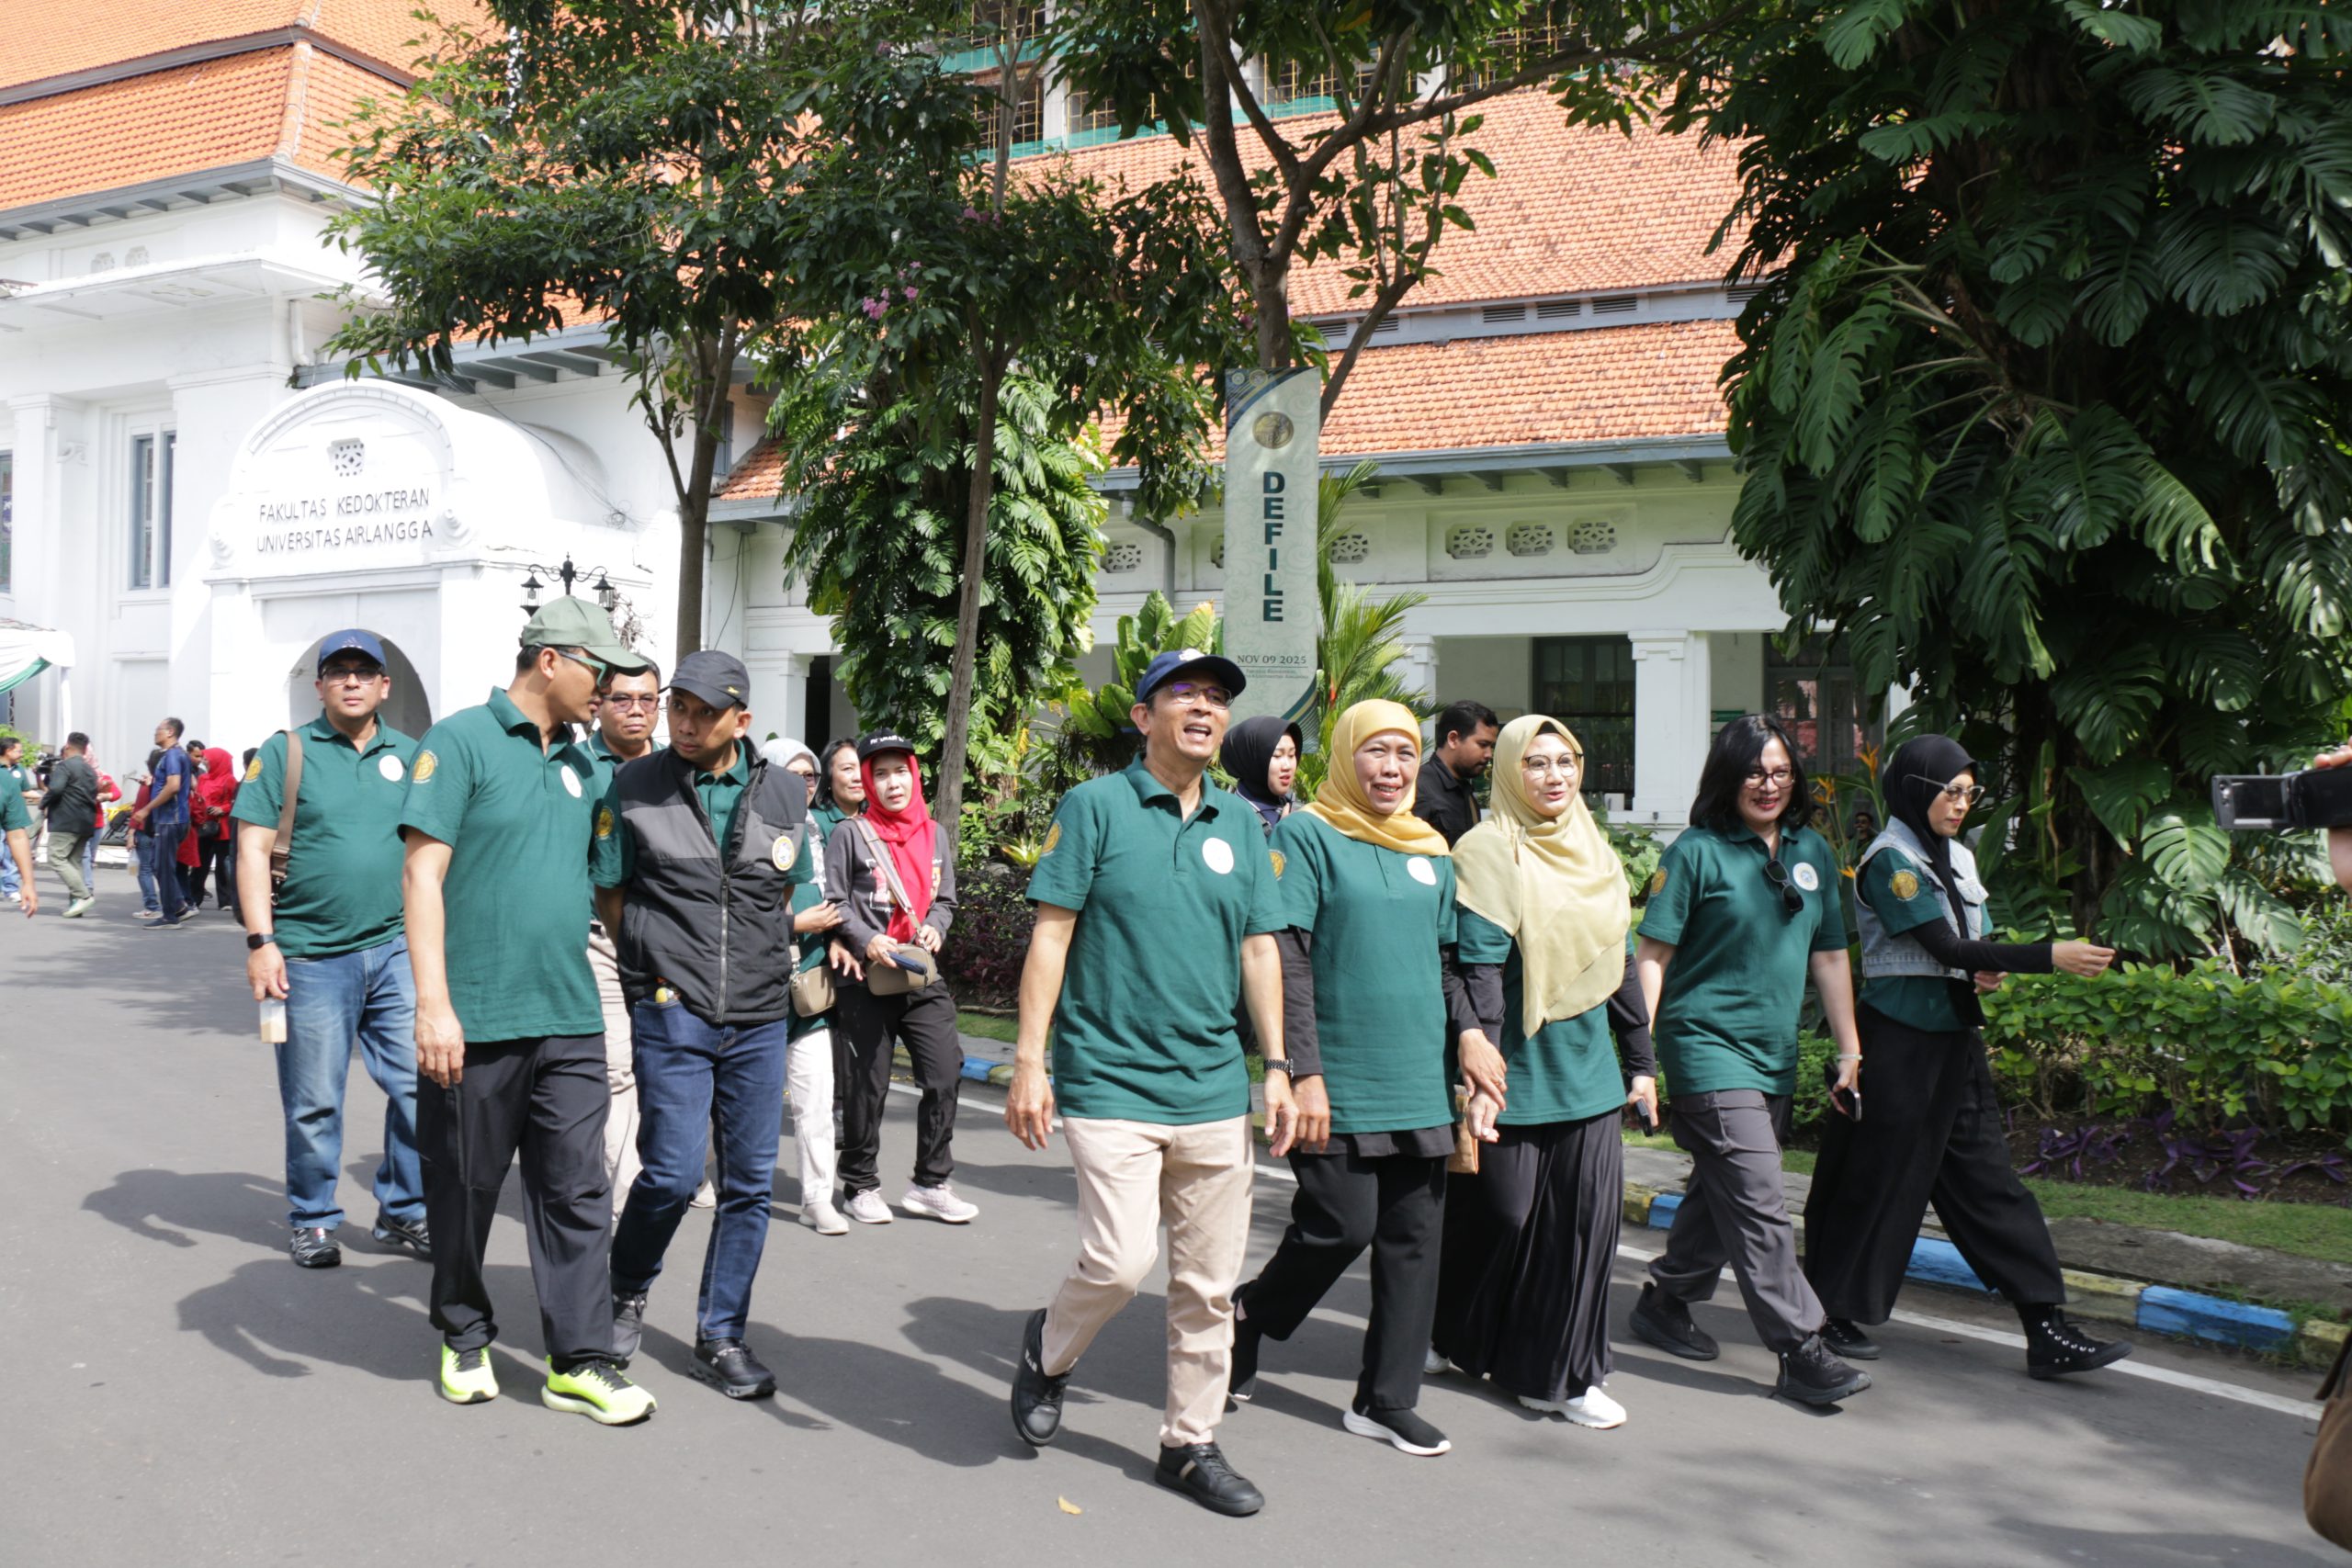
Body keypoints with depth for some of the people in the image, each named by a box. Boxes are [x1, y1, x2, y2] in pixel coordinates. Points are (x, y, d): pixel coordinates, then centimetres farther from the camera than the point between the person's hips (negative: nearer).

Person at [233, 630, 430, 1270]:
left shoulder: (409, 755, 10)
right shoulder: (286, 751, 1)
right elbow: (253, 848, -4)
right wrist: (260, 941, -12)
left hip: (397, 951, 3)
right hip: (312, 958, -3)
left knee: (421, 1088, 2)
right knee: (314, 1103, 6)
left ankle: (405, 1213, 17)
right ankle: (312, 1221, 23)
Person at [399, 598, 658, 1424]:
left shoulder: (580, 762, 13)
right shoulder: (460, 742, -7)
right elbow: (422, 873, -13)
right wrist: (433, 1004, -19)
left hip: (569, 1019, 5)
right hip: (476, 1020, -5)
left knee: (577, 1190, 4)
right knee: (465, 1191, 10)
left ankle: (580, 1362, 10)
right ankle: (465, 1339, 30)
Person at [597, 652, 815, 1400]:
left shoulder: (785, 792, 5)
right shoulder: (634, 786, -2)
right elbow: (608, 892, 4)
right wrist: (657, 968, 2)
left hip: (760, 1017, 3)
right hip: (671, 1014, -3)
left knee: (750, 1181, 6)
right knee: (673, 1173, -6)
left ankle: (721, 1337, 21)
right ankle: (627, 1290, 25)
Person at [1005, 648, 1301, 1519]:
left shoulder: (1241, 822, 10)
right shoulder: (1094, 806, -3)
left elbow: (1259, 950, 12)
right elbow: (1051, 935, -6)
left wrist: (1277, 1068, 7)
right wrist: (1029, 1063, -11)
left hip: (1215, 1088, 5)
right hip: (1111, 1080, -5)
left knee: (1209, 1284, 9)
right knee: (1121, 1260, -12)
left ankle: (1190, 1445, 27)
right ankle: (1050, 1349, 20)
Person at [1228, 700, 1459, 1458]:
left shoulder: (1432, 851, 13)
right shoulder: (1307, 836, -5)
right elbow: (1285, 959, -11)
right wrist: (1304, 1072, -16)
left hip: (1421, 1082, 6)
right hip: (1339, 1081, -6)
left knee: (1414, 1237, 7)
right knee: (1341, 1225, -6)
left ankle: (1386, 1399, 20)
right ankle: (1247, 1316, 23)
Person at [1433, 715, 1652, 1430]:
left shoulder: (1594, 851, 12)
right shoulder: (1487, 853, -9)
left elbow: (1619, 962, 17)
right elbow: (1477, 973, -16)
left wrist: (1641, 1062, 17)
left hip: (1585, 1068, 6)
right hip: (1516, 1070, -5)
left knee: (1589, 1210, 0)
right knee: (1502, 1211, 5)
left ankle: (1561, 1372, 13)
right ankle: (1456, 1340, 30)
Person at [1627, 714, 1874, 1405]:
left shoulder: (1812, 852, 9)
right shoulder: (1697, 852, -8)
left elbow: (1828, 957, 14)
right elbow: (1653, 955, -7)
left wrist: (1850, 1051, 13)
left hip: (1776, 1055, 6)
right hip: (1708, 1044, -6)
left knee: (1722, 1194, 14)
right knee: (1759, 1205, -9)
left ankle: (1664, 1301, 31)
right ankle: (1801, 1352, -4)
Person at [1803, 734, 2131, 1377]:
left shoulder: (1959, 858, 12)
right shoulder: (1889, 859, -12)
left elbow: (1975, 944, 19)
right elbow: (1946, 947, -19)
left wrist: (1991, 970, -4)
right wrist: (2050, 956, -22)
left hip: (1956, 1040, 7)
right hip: (1898, 1041, -7)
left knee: (1988, 1182, 6)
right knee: (1875, 1182, 2)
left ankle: (2046, 1333, 7)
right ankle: (1835, 1315, 18)